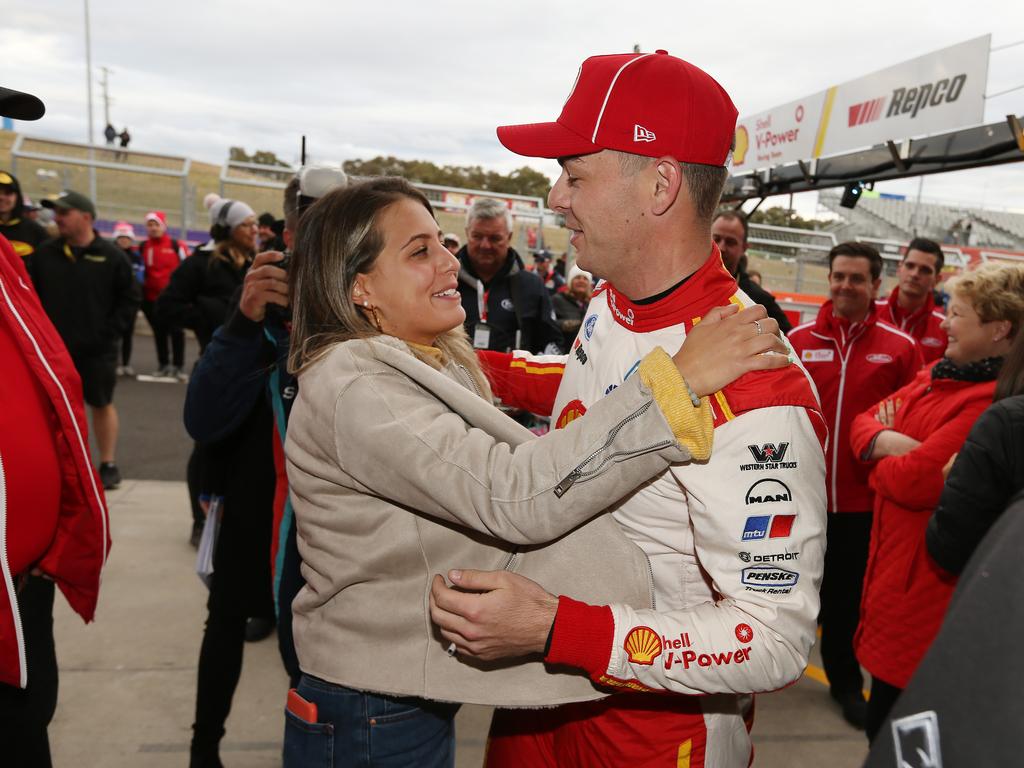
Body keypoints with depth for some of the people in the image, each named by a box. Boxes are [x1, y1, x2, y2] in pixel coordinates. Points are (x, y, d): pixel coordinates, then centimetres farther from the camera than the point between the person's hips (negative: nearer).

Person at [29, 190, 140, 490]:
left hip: (97, 349, -2)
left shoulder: (111, 256, -5)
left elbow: (130, 299, -3)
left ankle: (108, 465, 22)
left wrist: (110, 333, -9)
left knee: (102, 405, 10)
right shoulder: (44, 253, 3)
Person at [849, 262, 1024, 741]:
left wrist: (880, 463, -4)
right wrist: (884, 440, -13)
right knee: (884, 719, 24)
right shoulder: (938, 376, 8)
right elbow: (866, 421, 10)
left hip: (927, 584, -8)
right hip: (894, 565, 9)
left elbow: (915, 479, -26)